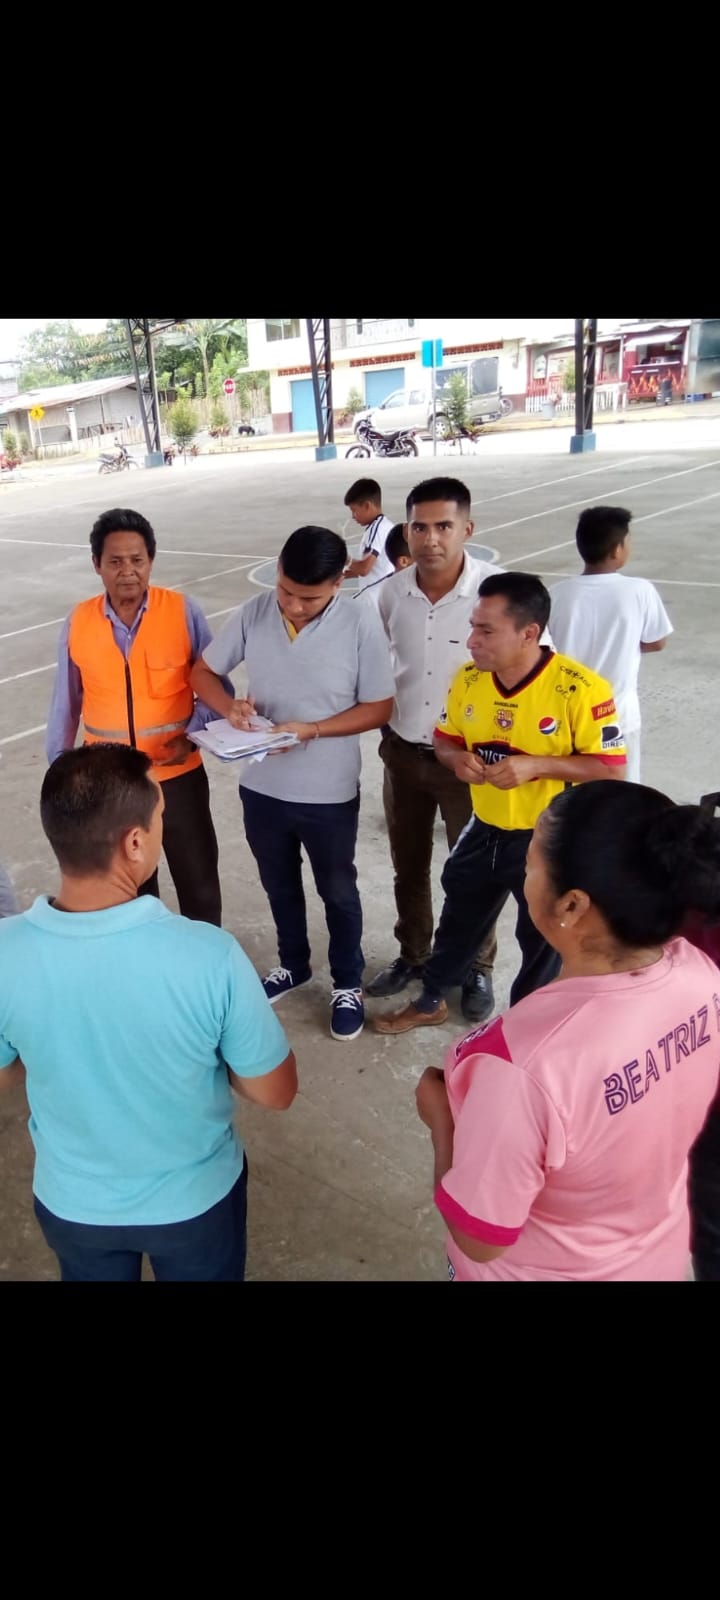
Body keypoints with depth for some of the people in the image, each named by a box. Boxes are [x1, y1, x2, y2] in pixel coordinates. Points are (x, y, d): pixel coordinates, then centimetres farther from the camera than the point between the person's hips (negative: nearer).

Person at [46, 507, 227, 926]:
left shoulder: (183, 611, -10)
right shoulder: (78, 623, -4)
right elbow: (66, 702, 5)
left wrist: (194, 734, -17)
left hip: (178, 775, -1)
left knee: (198, 880, 13)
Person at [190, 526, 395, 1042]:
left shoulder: (361, 622, -18)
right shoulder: (254, 614, -8)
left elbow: (379, 707, -12)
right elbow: (203, 671, 2)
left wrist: (311, 730, -24)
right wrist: (230, 707, -19)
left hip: (329, 792, -3)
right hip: (262, 785, 4)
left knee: (338, 891, 16)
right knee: (279, 884, 23)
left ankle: (348, 982, 38)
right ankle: (293, 964, 48)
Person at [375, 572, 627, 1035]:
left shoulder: (582, 689, -25)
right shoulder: (469, 679, -7)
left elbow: (611, 768, -19)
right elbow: (447, 737, 7)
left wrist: (534, 765, -30)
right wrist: (457, 757, -17)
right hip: (485, 831, 5)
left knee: (542, 938, 16)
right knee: (459, 919, 23)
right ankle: (431, 1000, 47)